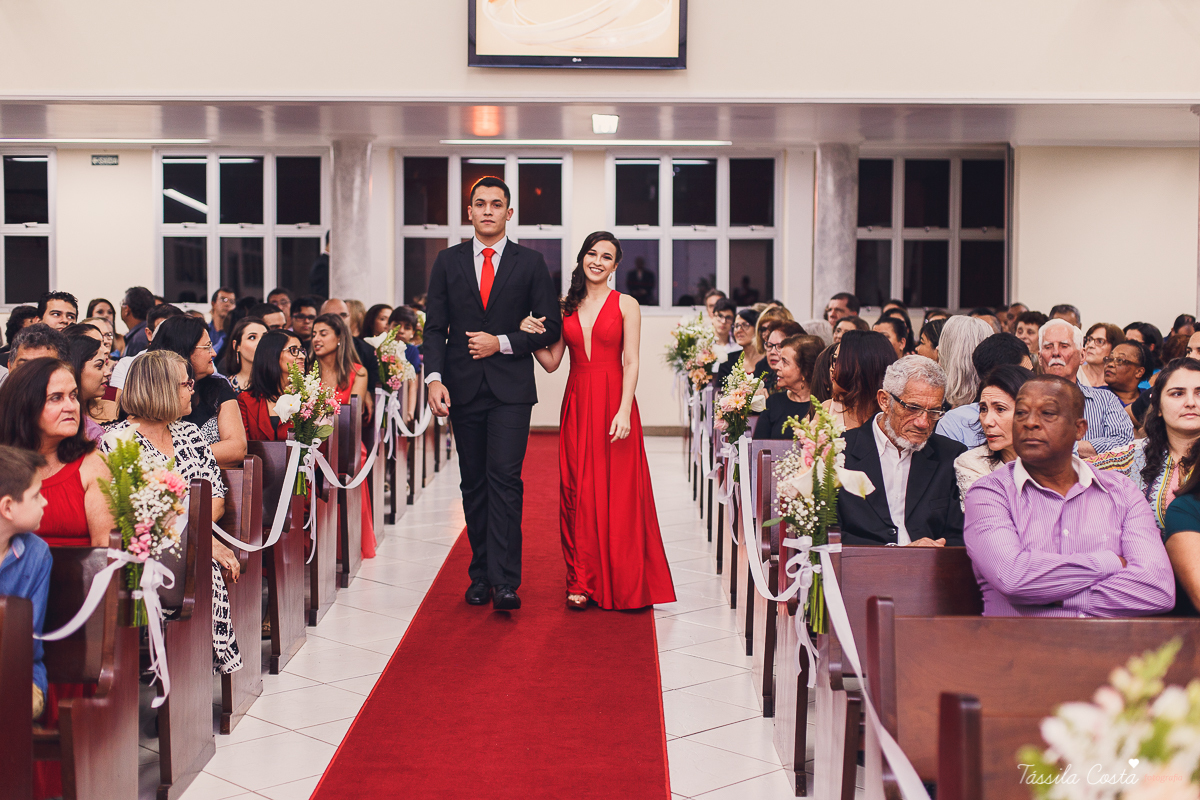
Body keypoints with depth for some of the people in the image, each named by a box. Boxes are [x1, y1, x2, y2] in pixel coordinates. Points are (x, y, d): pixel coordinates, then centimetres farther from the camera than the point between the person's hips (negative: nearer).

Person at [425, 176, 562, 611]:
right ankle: (480, 575, 17)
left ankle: (505, 582, -14)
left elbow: (551, 327, 4)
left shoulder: (530, 263, 4)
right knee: (474, 483, 8)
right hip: (463, 389, 3)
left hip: (511, 388, -2)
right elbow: (435, 326, 5)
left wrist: (502, 342, -9)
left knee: (504, 478, -13)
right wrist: (434, 378, -8)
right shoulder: (448, 261, 9)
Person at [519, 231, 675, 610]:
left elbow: (631, 363, -5)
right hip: (577, 403, 3)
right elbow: (551, 362, 10)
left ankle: (621, 583, 7)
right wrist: (530, 336, -7)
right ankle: (582, 581, 10)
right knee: (578, 490, 3)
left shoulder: (625, 305, 1)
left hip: (613, 402, -3)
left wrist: (624, 411, -16)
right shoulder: (567, 307, 11)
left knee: (617, 490, -2)